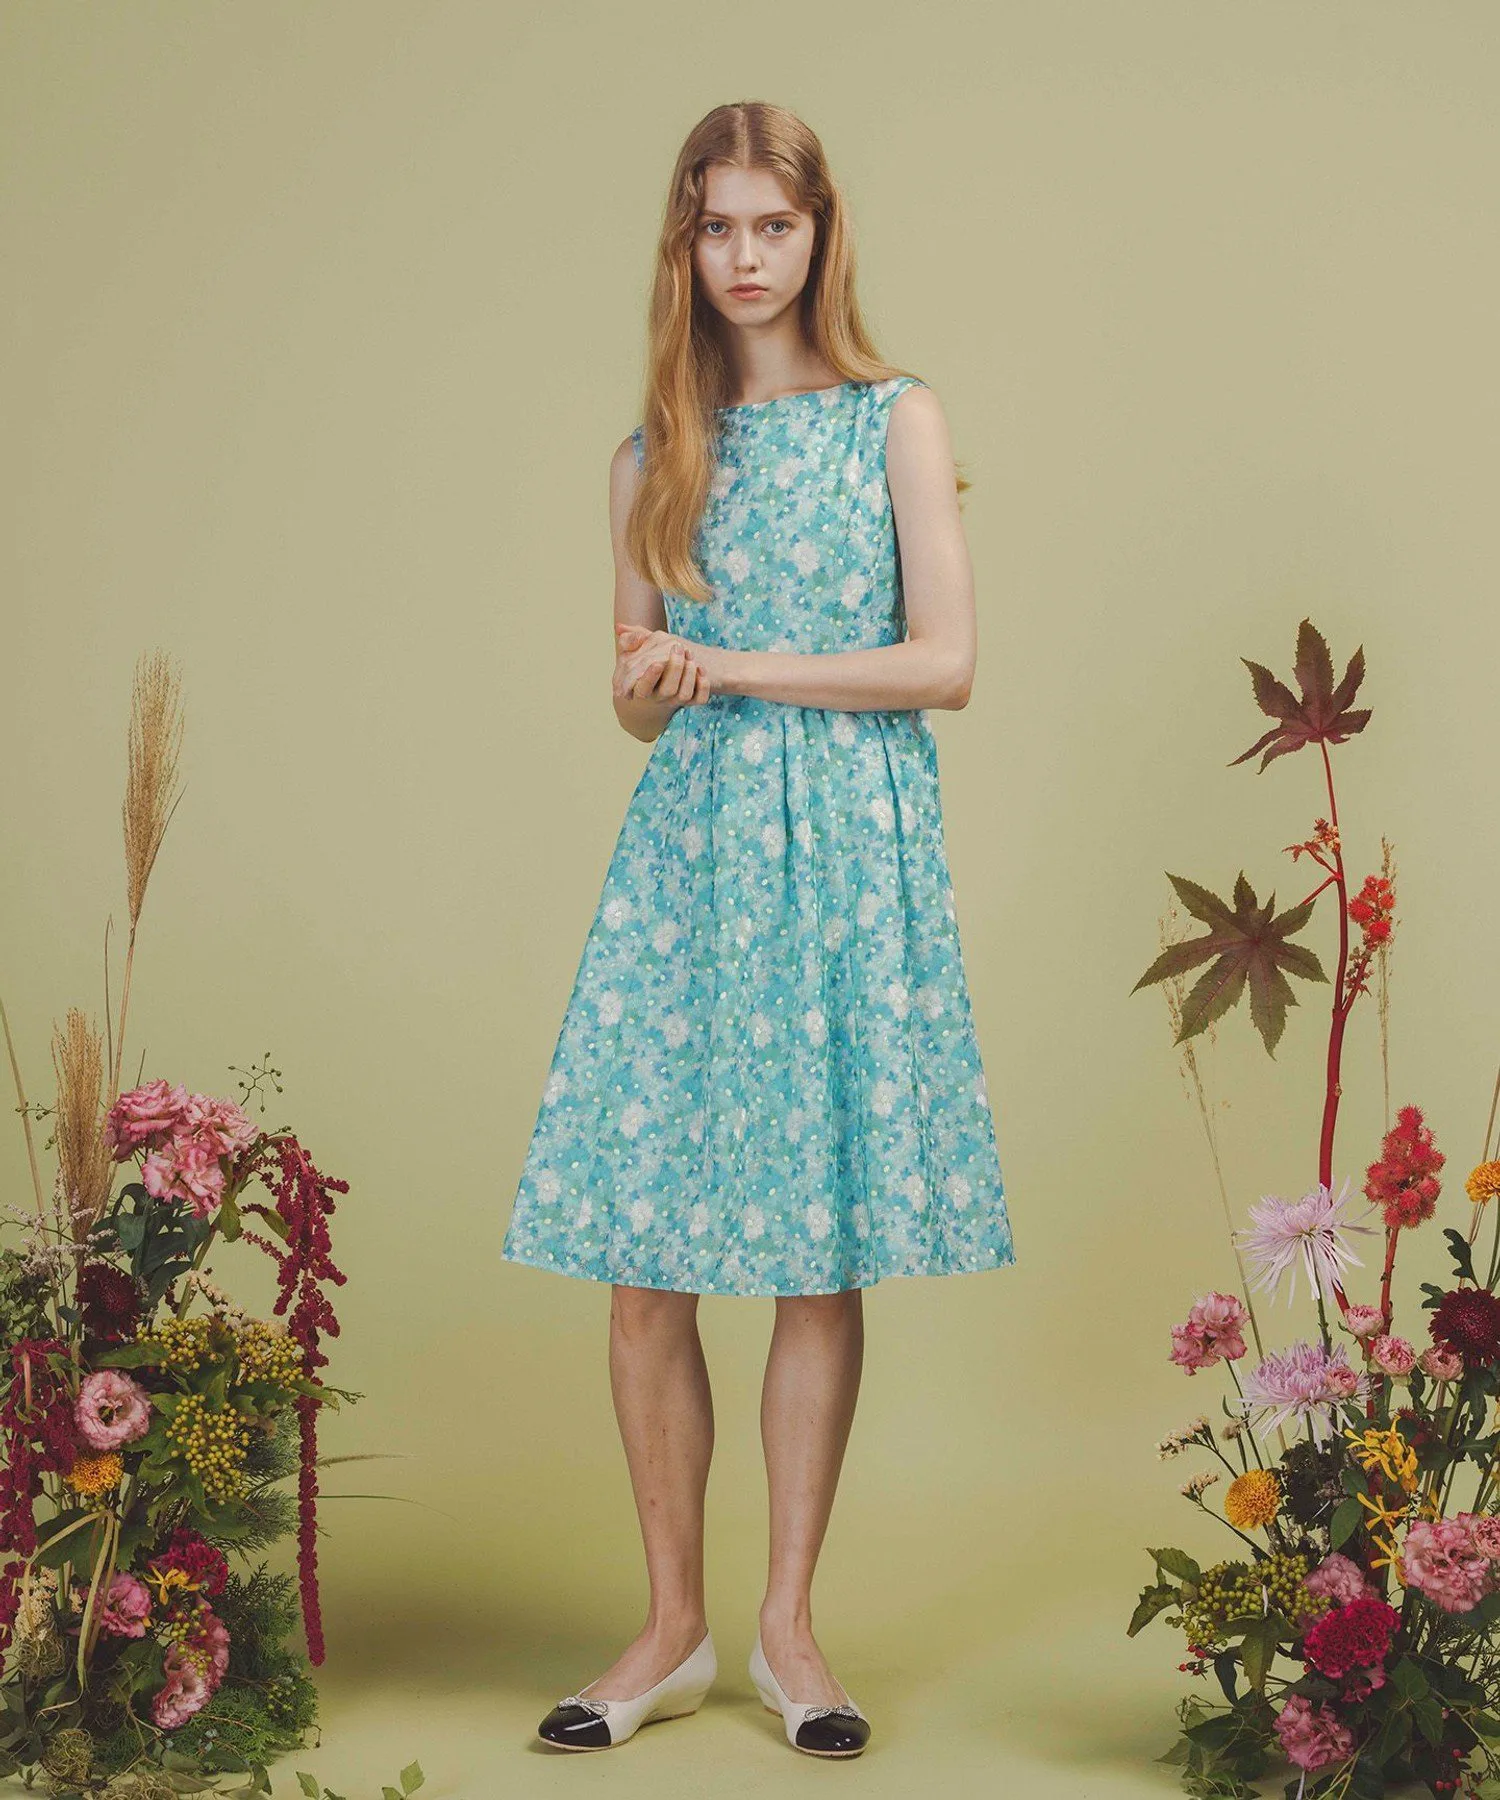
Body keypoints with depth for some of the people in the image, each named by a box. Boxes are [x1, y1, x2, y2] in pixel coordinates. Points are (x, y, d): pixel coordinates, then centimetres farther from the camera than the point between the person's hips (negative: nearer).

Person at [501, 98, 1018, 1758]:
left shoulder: (895, 421, 4)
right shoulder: (654, 455, 13)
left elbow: (948, 662, -4)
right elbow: (638, 693, 16)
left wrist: (736, 669, -9)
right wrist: (650, 690, -8)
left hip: (851, 855, -2)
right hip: (687, 848, 3)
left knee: (824, 1260, 1)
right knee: (644, 1267, -2)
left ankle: (787, 1620, 15)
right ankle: (672, 1626, 13)